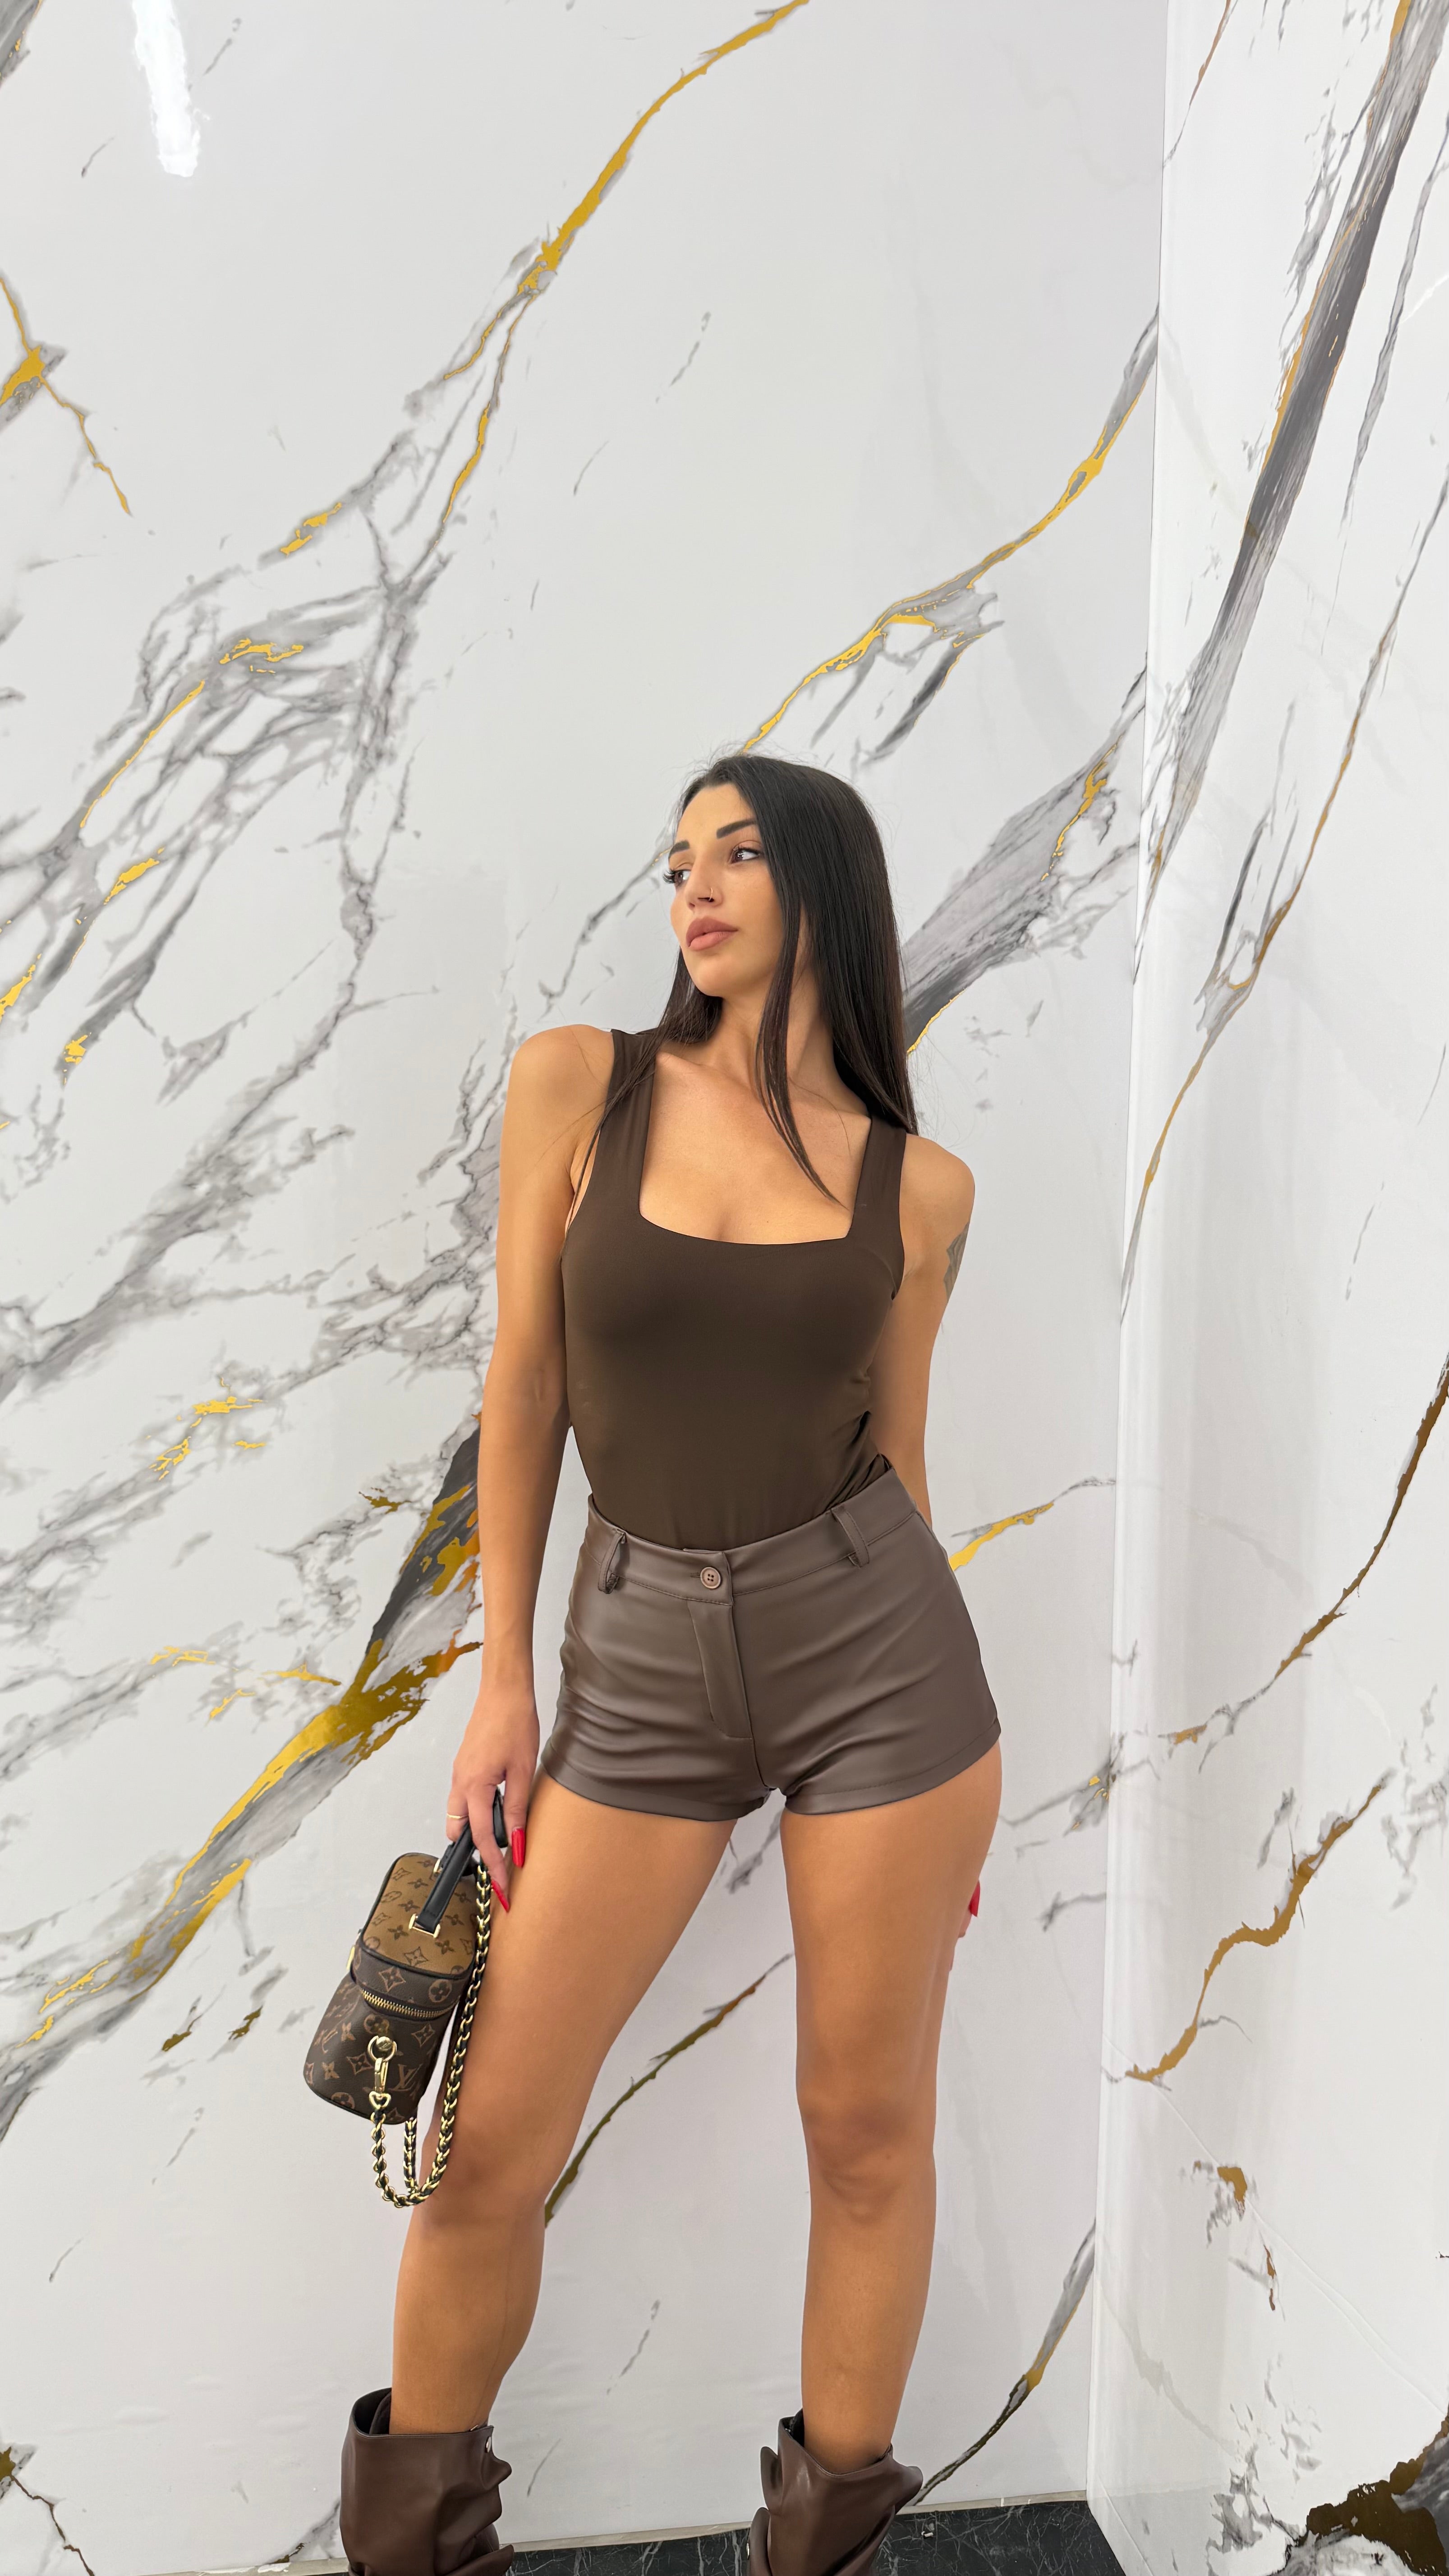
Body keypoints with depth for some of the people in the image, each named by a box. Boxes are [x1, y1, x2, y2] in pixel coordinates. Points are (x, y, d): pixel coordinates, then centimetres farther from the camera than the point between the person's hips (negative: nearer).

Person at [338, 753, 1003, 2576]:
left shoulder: (919, 1185, 1)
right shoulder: (578, 1086, -1)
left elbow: (895, 1450, 8)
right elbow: (524, 1385, 1)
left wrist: (947, 1754, 12)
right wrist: (504, 1679, 0)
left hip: (878, 1643, 1)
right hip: (638, 1666, 0)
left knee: (869, 2130, 12)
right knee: (490, 2147, 7)